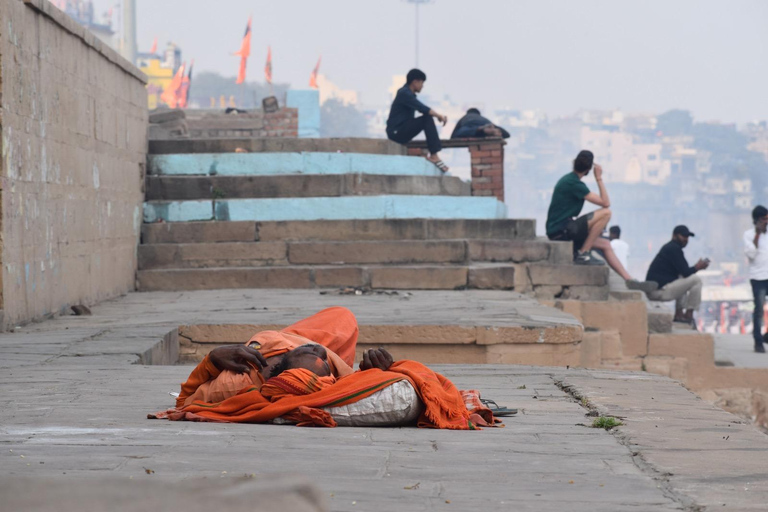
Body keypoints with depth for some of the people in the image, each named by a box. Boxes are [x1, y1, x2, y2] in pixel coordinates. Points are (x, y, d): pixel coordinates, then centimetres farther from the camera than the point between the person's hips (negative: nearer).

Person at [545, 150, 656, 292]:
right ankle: (582, 254, -14)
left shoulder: (567, 180, 16)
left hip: (559, 229, 10)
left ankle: (629, 280, 12)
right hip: (560, 231, -10)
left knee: (605, 244, 13)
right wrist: (599, 179, -5)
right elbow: (606, 203, -14)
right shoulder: (574, 184, -16)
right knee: (606, 213, -19)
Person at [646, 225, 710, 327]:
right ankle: (689, 315, -2)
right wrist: (697, 267, 3)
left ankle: (679, 314, 20)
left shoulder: (669, 247, 21)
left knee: (683, 281, 33)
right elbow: (686, 272, -15)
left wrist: (696, 267, 13)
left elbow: (682, 271, 26)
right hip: (659, 291, -11)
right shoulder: (674, 249, -12)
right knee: (696, 280, -8)